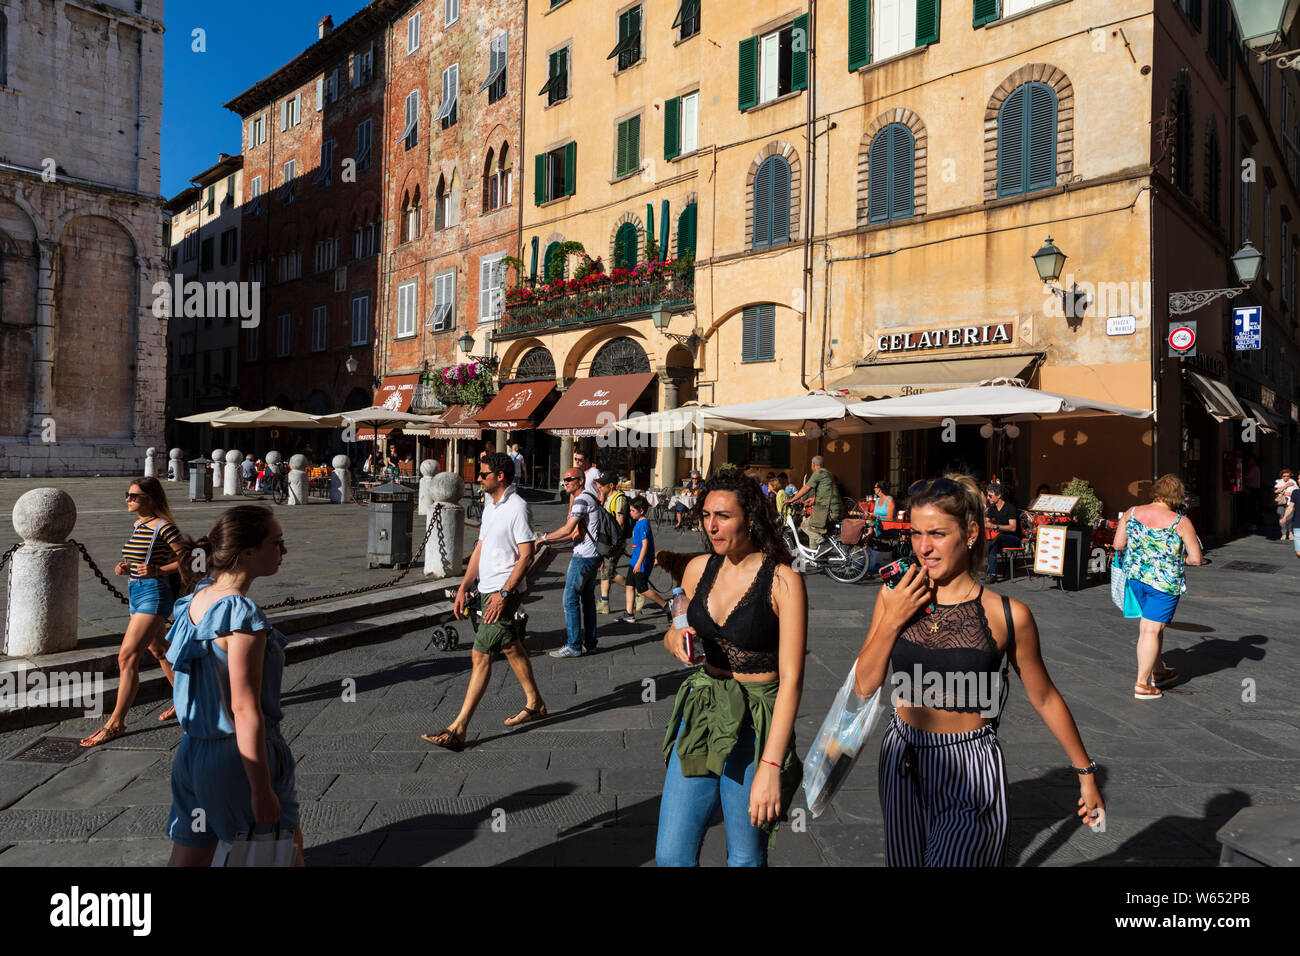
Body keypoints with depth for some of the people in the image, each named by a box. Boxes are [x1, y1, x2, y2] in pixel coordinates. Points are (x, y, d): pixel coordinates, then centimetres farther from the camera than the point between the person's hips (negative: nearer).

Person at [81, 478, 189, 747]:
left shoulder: (164, 527, -14)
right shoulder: (137, 525, 12)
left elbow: (186, 559, -12)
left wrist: (157, 570, -23)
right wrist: (124, 567, 4)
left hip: (154, 594, -9)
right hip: (135, 593, 9)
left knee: (127, 657, -11)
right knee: (159, 651, 19)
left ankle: (116, 723, -4)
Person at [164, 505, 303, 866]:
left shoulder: (197, 598, 2)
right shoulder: (243, 616, -24)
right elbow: (245, 711, -23)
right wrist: (262, 791, -18)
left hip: (193, 753, 8)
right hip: (240, 757, -7)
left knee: (188, 858, 16)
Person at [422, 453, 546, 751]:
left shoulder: (518, 508, -15)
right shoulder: (490, 505, 14)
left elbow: (526, 555, -18)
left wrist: (504, 593, -22)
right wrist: (463, 587, 10)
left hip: (504, 592, -9)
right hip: (486, 589, 10)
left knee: (480, 656, -10)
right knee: (511, 647, 18)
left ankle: (458, 730, -8)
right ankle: (535, 704, 33)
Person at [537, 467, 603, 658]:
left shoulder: (582, 499, -14)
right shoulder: (589, 498, 18)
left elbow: (568, 529, -21)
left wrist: (544, 538, -9)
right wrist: (549, 541, 15)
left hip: (583, 557, -10)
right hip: (593, 556, 10)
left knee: (570, 600, -5)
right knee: (587, 599, 14)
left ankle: (573, 646, -2)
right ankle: (589, 642, 20)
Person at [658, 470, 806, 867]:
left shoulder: (783, 581, -14)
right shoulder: (699, 569, 2)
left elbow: (791, 678, -18)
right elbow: (675, 636, 18)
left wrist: (770, 766, -23)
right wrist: (676, 640, -7)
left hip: (755, 727, -5)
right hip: (699, 714, 5)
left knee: (745, 857, 9)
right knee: (671, 853, 7)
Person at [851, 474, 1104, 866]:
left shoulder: (1007, 615, -13)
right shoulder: (893, 597, -4)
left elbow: (1044, 698, 1)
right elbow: (864, 686, -2)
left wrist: (1086, 773, 10)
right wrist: (892, 620, -14)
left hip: (972, 774, -4)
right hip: (902, 764, 4)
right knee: (905, 861, 21)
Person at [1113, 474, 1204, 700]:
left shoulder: (1132, 513, -3)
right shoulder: (1181, 523, -13)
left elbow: (1118, 545, 1)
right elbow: (1196, 559, -10)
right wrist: (1178, 558, 10)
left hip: (1136, 577, 5)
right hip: (1164, 582, -5)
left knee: (1148, 622, 22)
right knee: (1152, 629, 0)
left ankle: (1158, 672, 35)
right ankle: (1142, 685, 5)